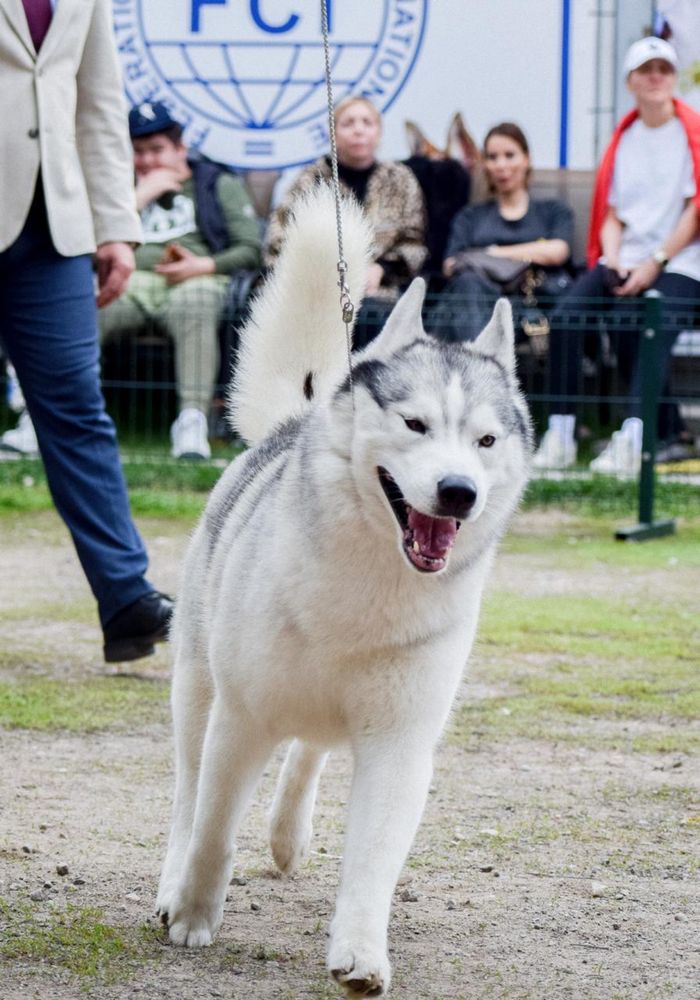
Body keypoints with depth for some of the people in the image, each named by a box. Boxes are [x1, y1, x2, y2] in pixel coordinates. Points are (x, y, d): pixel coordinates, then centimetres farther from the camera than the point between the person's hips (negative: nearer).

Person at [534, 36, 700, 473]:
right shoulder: (623, 138, 18)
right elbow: (611, 214, 16)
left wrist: (654, 263, -12)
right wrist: (614, 263, -3)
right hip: (624, 260, 5)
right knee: (566, 318, -21)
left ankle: (631, 441, -43)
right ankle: (561, 434, -22)